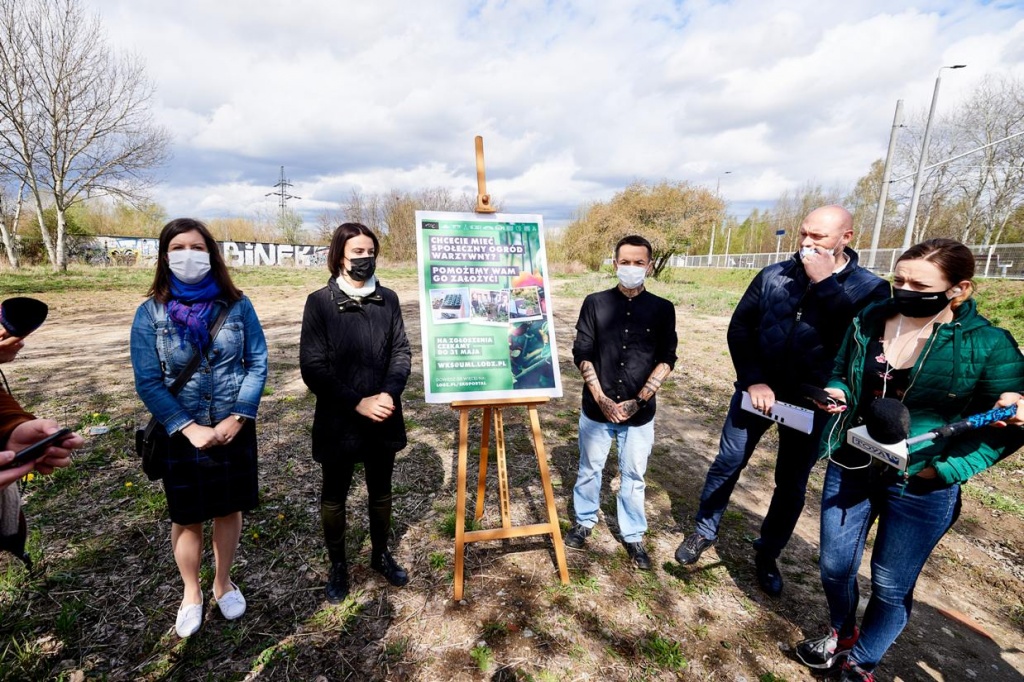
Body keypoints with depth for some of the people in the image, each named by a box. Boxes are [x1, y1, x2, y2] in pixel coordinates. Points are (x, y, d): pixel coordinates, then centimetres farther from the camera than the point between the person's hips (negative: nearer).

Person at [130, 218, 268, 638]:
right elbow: (147, 381, -9)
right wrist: (189, 429, -16)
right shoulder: (150, 312, -8)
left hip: (234, 429, 1)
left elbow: (258, 363, -6)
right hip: (181, 433, 0)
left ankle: (223, 583, 39)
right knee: (186, 518, 15)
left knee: (229, 509, 15)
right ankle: (191, 593, 39)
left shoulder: (237, 305, -6)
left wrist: (237, 418, -14)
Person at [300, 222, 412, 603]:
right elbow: (312, 367, -11)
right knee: (334, 496, 16)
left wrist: (389, 394, -17)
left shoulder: (388, 299, 0)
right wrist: (358, 403, -18)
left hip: (383, 417, 3)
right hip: (339, 421, -2)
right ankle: (337, 565, 39)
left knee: (381, 491, 19)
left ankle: (381, 554, 42)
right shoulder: (320, 302, -8)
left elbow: (402, 352, 0)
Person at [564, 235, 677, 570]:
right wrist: (601, 398, -10)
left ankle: (633, 536, 31)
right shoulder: (595, 303, -3)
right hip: (597, 407, 0)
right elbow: (582, 354, -3)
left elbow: (666, 359, 0)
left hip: (640, 411, 0)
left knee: (634, 476, 13)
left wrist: (639, 400, -8)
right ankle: (584, 521, 37)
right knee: (590, 469, 15)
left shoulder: (662, 309, -1)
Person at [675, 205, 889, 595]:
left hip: (812, 402, 0)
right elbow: (739, 328, -2)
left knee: (792, 485, 13)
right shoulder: (773, 276, -5)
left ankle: (767, 555, 35)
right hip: (758, 389, 1)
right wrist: (752, 381, -11)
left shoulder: (869, 289, -9)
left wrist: (825, 284, -25)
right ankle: (704, 533, 29)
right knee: (728, 463, 8)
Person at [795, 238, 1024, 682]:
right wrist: (837, 394, -12)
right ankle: (841, 634, 46)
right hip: (848, 469, 3)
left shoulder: (988, 345, -14)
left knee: (890, 586, 15)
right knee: (834, 566, 16)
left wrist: (946, 469, -16)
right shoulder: (867, 322, -5)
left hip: (920, 489, -3)